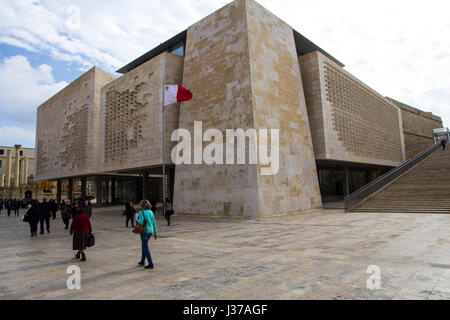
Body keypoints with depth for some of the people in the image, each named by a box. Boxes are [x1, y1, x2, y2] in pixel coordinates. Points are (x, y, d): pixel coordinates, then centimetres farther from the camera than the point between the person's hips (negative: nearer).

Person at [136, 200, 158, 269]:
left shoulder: (141, 212, -11)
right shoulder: (151, 212, 8)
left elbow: (141, 223, -21)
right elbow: (154, 223, 9)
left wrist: (137, 219, -2)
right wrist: (155, 233, 15)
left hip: (144, 231, -7)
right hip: (150, 231, 7)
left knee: (145, 248, 0)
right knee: (144, 245, 24)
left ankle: (151, 264, -3)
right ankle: (142, 261, 35)